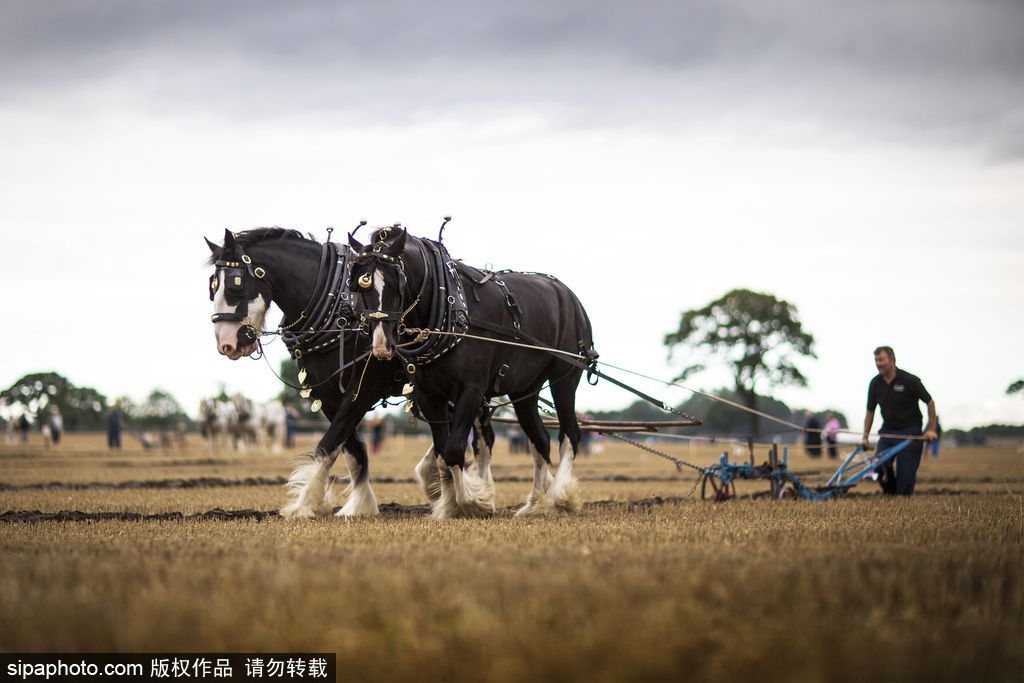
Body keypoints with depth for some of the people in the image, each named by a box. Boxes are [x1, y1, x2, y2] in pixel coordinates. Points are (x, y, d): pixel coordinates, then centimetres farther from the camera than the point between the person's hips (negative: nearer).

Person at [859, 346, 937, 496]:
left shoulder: (910, 380, -12)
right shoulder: (875, 383, 1)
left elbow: (930, 402, -4)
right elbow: (870, 412, 9)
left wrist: (931, 429, -9)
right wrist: (865, 437, 4)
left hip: (910, 432, -4)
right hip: (887, 431, 4)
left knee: (906, 471, -8)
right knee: (880, 465, -11)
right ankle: (889, 494, 11)